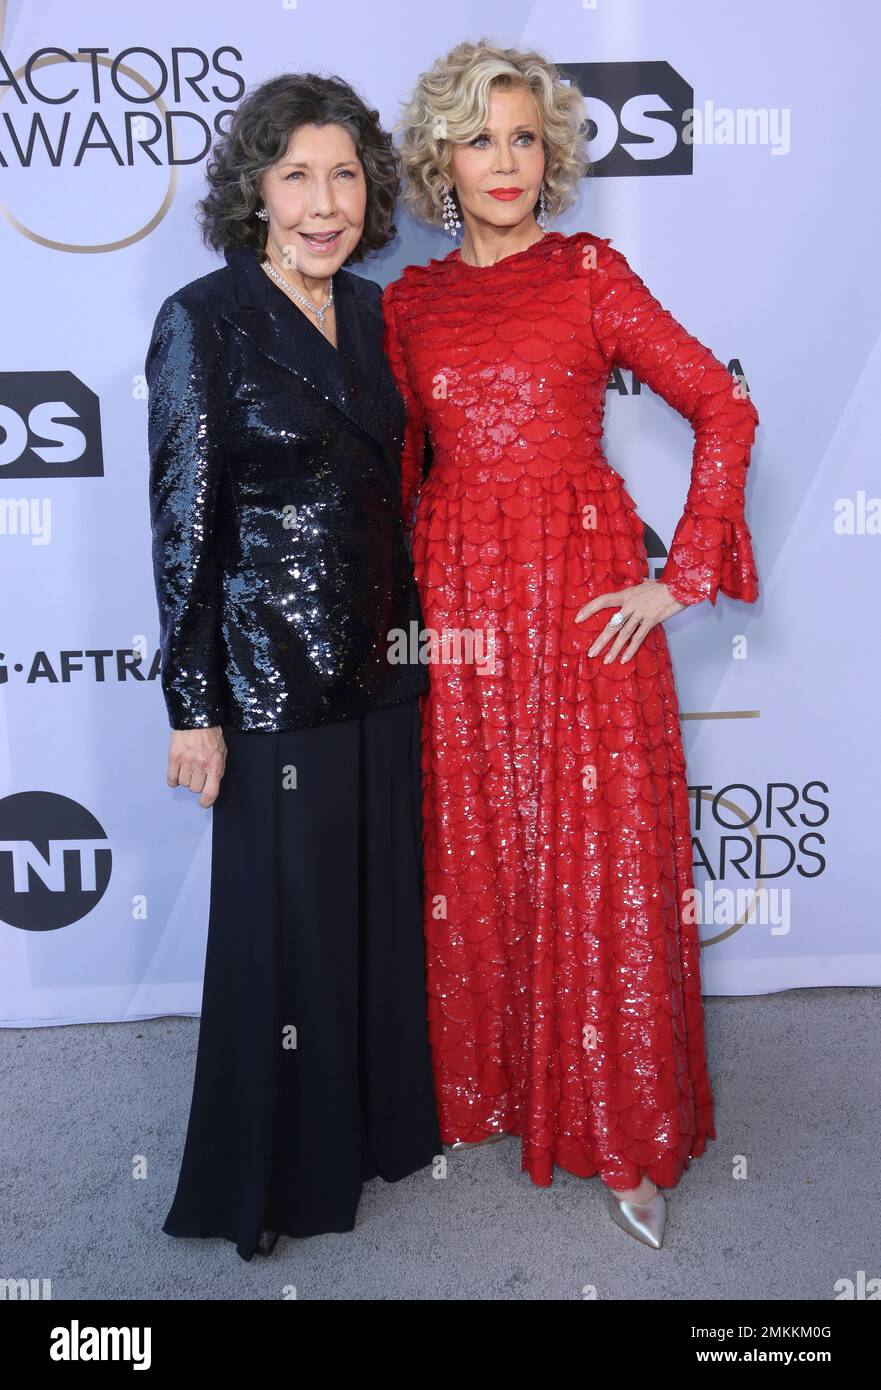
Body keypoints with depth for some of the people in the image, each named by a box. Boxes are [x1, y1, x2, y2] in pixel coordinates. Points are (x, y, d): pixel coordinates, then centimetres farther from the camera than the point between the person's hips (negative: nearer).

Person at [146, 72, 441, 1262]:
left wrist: (418, 628, 13)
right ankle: (274, 1175, 31)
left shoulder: (369, 312, 9)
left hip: (382, 660, 6)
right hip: (273, 672, -6)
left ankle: (379, 1119, 40)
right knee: (287, 925, 6)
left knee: (386, 904, 16)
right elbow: (183, 523, -11)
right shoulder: (203, 319, -9)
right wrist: (194, 707, -12)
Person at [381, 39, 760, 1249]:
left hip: (584, 600, -2)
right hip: (457, 602, 3)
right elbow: (401, 467, 14)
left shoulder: (591, 273, 3)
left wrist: (682, 578, -7)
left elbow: (724, 409, -1)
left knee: (603, 857, 1)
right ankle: (485, 1081, 30)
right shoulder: (408, 302, 11)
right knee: (472, 855, 8)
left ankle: (623, 1131, 19)